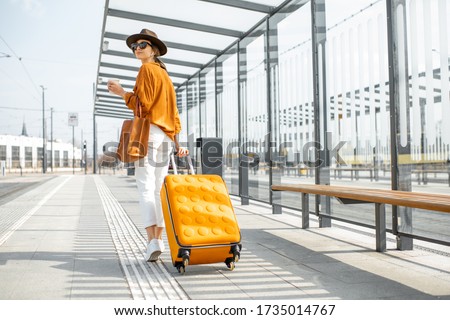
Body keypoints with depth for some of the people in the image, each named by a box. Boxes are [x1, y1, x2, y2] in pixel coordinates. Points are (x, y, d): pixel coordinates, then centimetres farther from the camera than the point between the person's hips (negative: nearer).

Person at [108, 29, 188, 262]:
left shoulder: (146, 69, -1)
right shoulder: (165, 74, 23)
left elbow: (143, 103, -12)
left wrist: (122, 93, -1)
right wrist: (177, 142, 20)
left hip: (147, 131, -8)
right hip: (166, 135, 8)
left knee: (146, 189, -11)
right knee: (159, 190, 7)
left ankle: (152, 241, -18)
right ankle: (159, 239, 9)